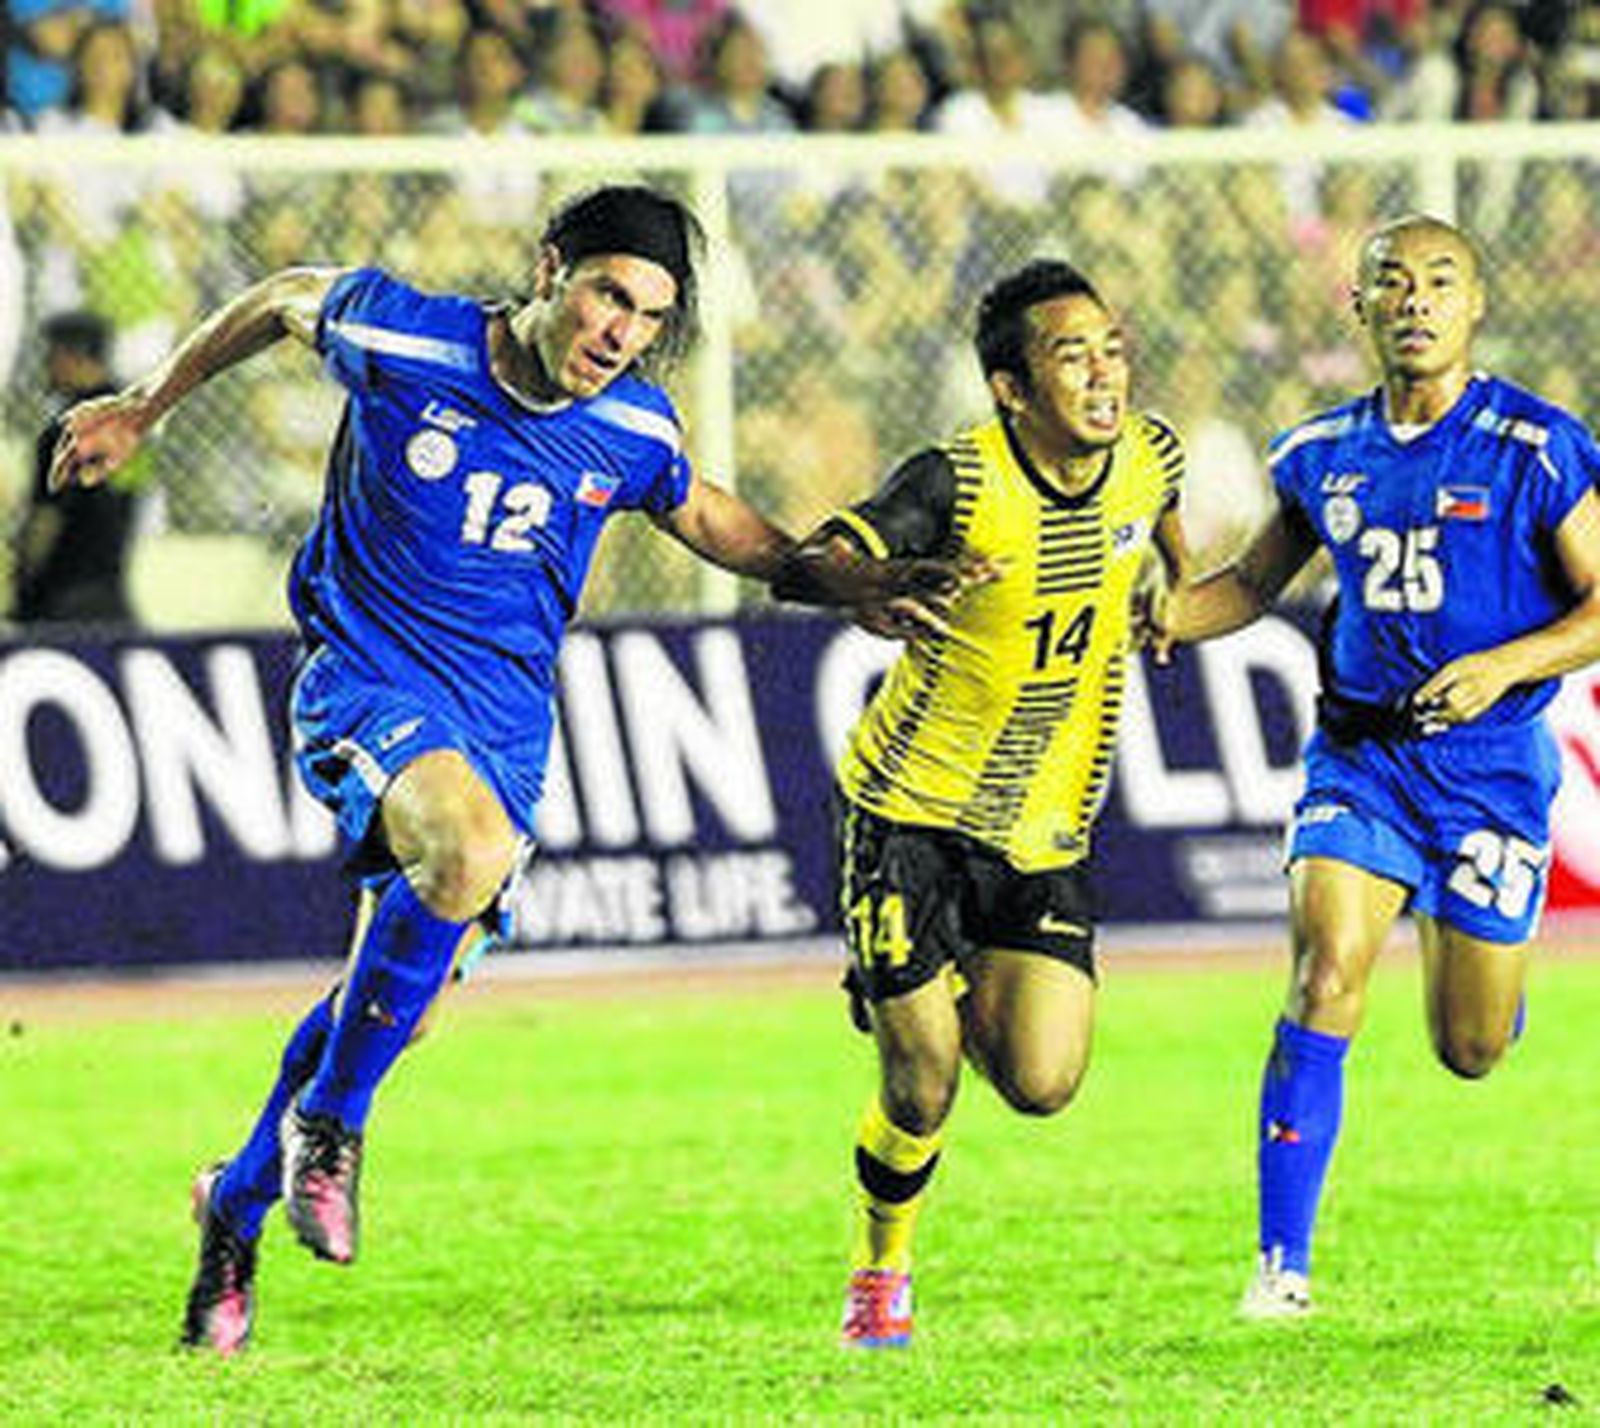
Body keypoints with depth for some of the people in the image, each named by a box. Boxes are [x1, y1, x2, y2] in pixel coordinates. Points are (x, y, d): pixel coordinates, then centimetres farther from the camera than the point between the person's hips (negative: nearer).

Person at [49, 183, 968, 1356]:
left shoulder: (634, 433, -2)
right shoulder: (400, 340, -12)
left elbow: (713, 522, 20)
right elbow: (286, 299, 9)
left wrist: (853, 583, 6)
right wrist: (144, 408, 19)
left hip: (505, 718, 4)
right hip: (365, 675, -4)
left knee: (395, 994, 3)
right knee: (470, 846, -35)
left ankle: (240, 1205, 29)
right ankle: (329, 1122, -16)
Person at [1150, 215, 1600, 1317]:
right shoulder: (1326, 453, 3)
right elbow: (1256, 580, 18)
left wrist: (1501, 666, -24)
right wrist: (1162, 617, -3)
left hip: (1490, 761, -2)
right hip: (1360, 754, 2)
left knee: (1471, 1052, 7)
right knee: (1325, 981, -18)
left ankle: (1481, 957, 48)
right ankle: (1284, 1261, -13)